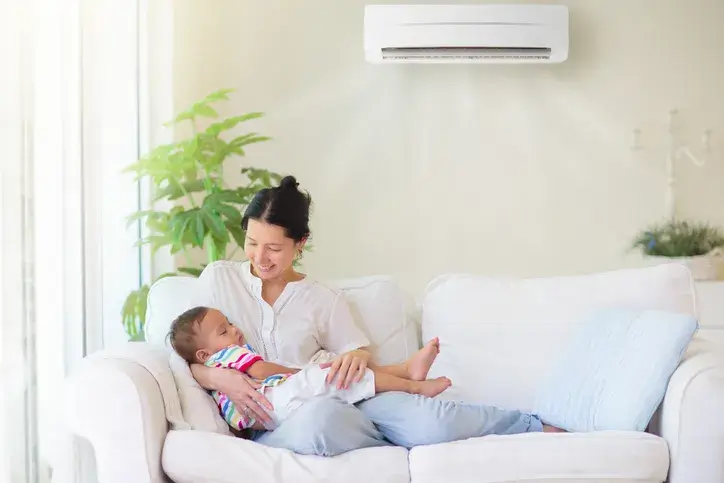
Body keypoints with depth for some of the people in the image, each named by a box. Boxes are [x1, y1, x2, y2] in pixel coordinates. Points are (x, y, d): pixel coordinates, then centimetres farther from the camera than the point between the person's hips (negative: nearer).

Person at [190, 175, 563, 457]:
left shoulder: (323, 300, 11)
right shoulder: (218, 278, 8)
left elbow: (359, 353, 10)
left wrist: (357, 356, -16)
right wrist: (218, 378, -15)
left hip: (332, 404, 2)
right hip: (270, 427, -1)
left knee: (427, 420, -28)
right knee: (321, 418, -42)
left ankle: (535, 429, -4)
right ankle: (398, 443, -11)